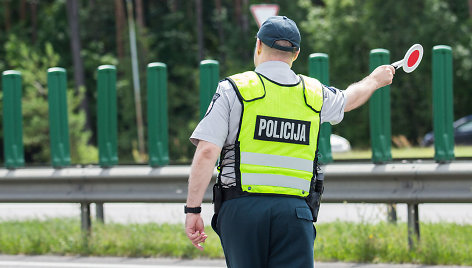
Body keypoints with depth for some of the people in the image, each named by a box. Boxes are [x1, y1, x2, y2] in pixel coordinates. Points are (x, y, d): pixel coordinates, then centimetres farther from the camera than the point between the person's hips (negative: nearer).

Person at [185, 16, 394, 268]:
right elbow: (349, 98, 37)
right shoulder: (314, 93, 13)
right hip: (294, 211, 1)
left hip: (241, 209, -1)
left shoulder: (234, 89, 2)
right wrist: (375, 80, 60)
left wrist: (193, 210, -5)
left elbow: (207, 152, -7)